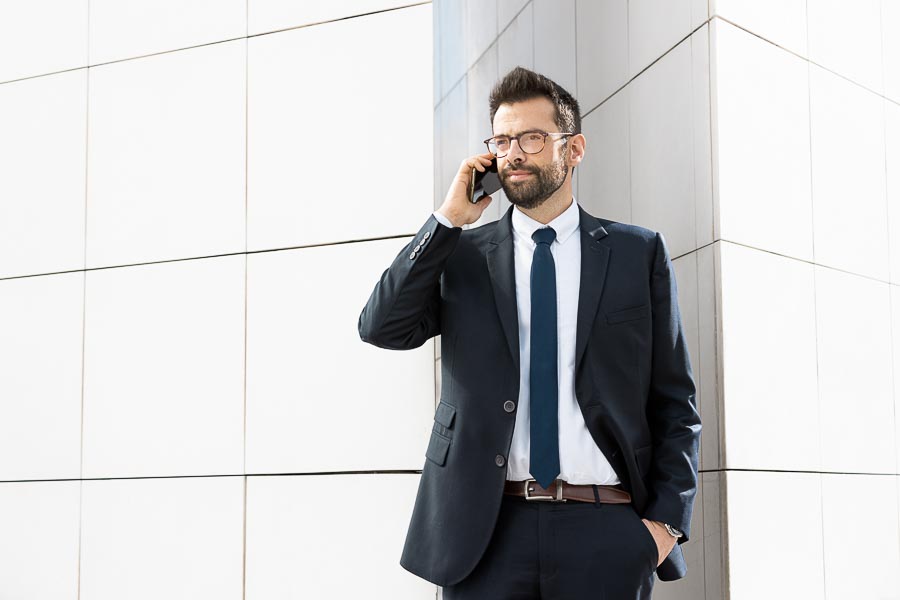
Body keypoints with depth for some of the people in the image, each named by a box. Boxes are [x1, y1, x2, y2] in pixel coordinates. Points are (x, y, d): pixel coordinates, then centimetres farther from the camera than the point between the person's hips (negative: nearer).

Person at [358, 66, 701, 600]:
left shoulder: (640, 253, 7)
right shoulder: (460, 255, 8)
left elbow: (675, 401, 6)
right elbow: (382, 329, -7)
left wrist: (668, 518, -4)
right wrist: (449, 219, -8)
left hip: (607, 533, 0)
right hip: (486, 531, 1)